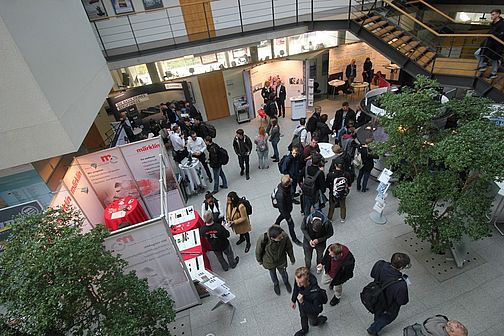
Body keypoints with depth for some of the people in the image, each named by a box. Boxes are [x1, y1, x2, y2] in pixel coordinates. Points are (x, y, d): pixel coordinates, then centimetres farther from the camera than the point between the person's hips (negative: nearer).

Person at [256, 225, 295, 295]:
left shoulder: (285, 237, -36)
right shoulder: (263, 240, -41)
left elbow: (289, 248, -14)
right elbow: (258, 251, -18)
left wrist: (292, 259, 3)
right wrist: (259, 260, 1)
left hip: (281, 261, 1)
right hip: (269, 262, 0)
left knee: (283, 273, 27)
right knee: (273, 274, 29)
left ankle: (286, 282, 62)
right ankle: (276, 284, 62)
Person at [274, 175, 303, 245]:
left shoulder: (282, 184, -24)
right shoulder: (281, 195, -46)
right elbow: (282, 208, -30)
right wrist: (288, 217, -17)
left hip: (289, 205, 8)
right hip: (284, 209, -7)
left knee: (283, 215, 36)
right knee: (291, 224, 12)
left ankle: (276, 224, 66)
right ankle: (294, 239, 38)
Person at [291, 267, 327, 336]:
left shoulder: (315, 292, -47)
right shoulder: (298, 279, -32)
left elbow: (317, 310, -31)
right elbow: (296, 289, -6)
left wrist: (302, 302, -43)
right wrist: (293, 300, 7)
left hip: (313, 310, -4)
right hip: (302, 304, 5)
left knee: (313, 322, 26)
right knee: (303, 316, 32)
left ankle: (321, 319, 56)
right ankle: (304, 329, 61)